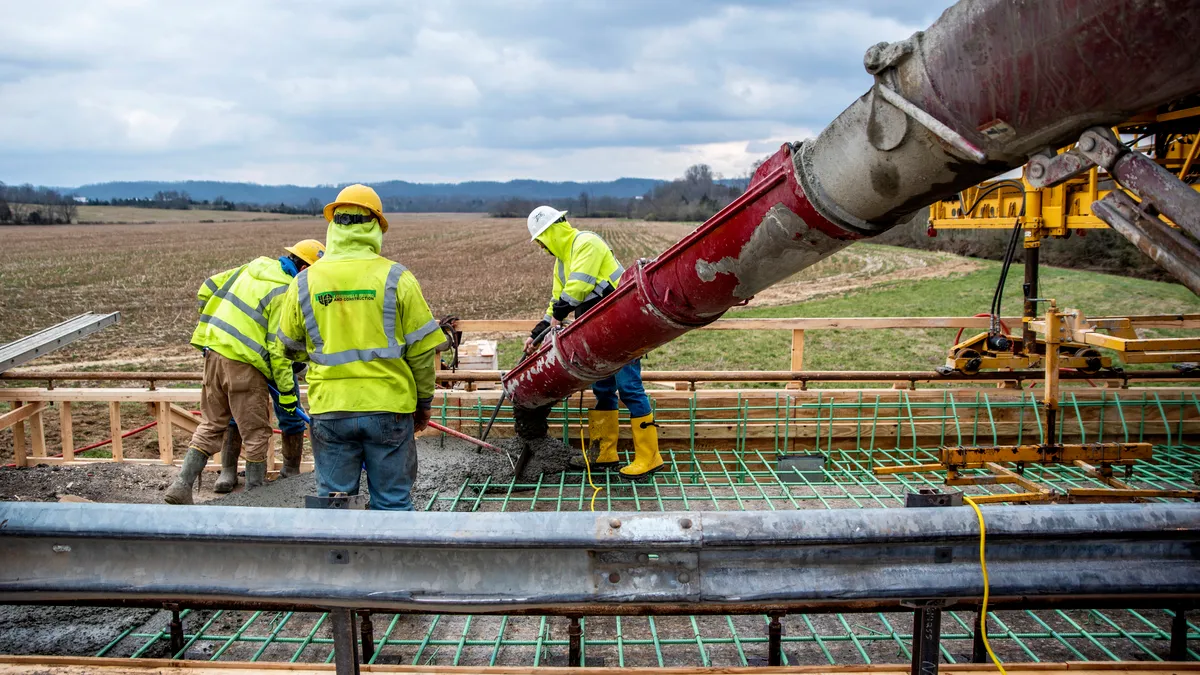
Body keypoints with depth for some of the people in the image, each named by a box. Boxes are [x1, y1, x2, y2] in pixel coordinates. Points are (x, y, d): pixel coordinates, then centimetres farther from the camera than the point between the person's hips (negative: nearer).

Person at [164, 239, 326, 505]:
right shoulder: (284, 291, -13)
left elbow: (207, 289, 18)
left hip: (214, 351, 8)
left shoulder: (254, 266, 11)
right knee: (256, 433, 6)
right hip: (243, 363, -8)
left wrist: (214, 324, 29)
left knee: (210, 425, 17)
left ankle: (181, 486, 14)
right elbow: (277, 348, -15)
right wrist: (287, 391, -8)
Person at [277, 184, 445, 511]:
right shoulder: (396, 277, -6)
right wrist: (423, 401, 10)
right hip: (389, 407, -1)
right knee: (393, 502, 9)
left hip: (329, 409, 2)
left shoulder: (304, 282, 1)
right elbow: (421, 348, -3)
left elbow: (291, 348, 13)